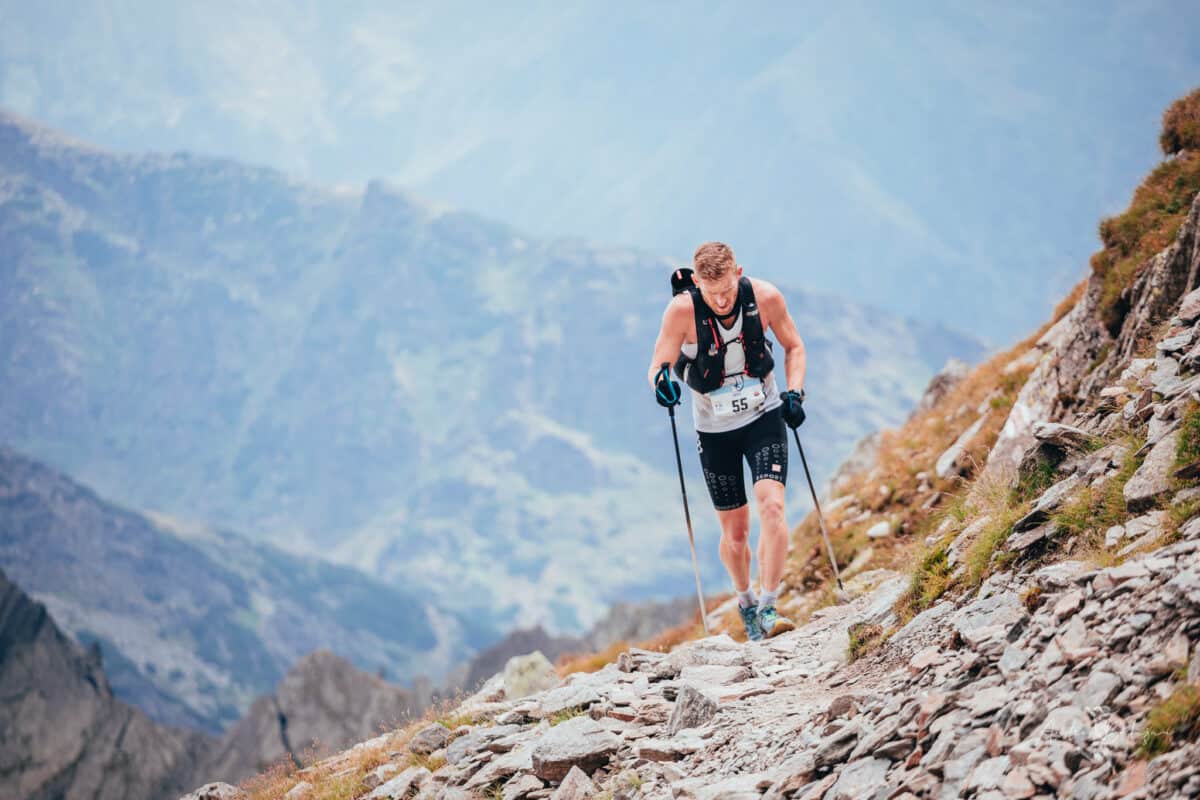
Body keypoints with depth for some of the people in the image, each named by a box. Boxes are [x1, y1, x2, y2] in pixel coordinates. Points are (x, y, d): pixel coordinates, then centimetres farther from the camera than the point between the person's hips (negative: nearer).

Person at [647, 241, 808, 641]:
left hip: (764, 416, 0)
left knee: (771, 505, -21)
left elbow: (793, 346, 1)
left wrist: (794, 392, -13)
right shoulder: (682, 310, -22)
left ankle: (768, 608, -17)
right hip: (715, 428, 0)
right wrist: (662, 380, -42)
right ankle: (745, 601, 36)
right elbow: (657, 366, -18)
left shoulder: (765, 297, -17)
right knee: (735, 532, 8)